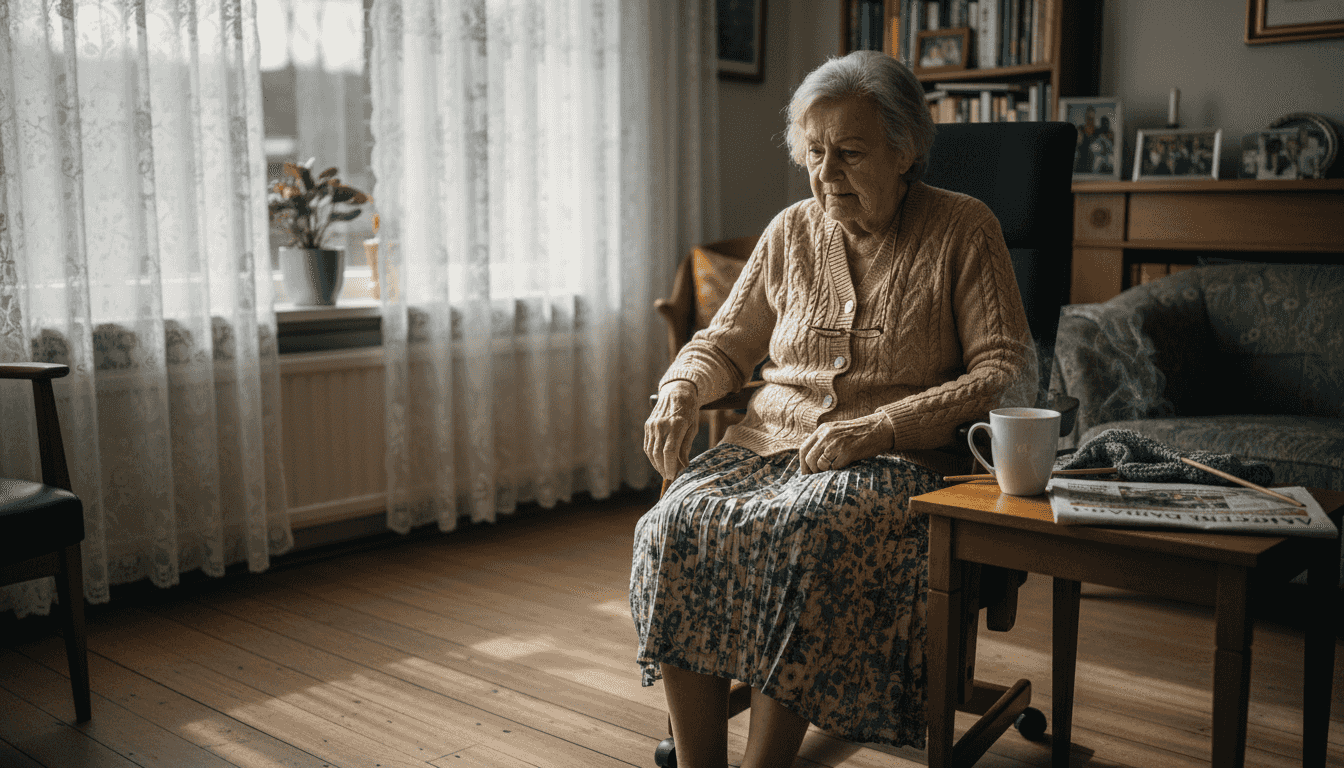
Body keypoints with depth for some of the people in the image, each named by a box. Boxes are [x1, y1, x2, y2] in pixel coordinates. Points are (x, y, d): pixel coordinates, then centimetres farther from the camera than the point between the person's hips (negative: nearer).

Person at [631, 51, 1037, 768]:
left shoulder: (964, 231, 1)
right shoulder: (792, 231, 13)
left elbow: (1009, 374, -7)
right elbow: (726, 341, 22)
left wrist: (876, 428, -18)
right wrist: (681, 388, -2)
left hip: (897, 458, -4)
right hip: (772, 440, 4)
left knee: (803, 536, -36)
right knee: (675, 524, -26)